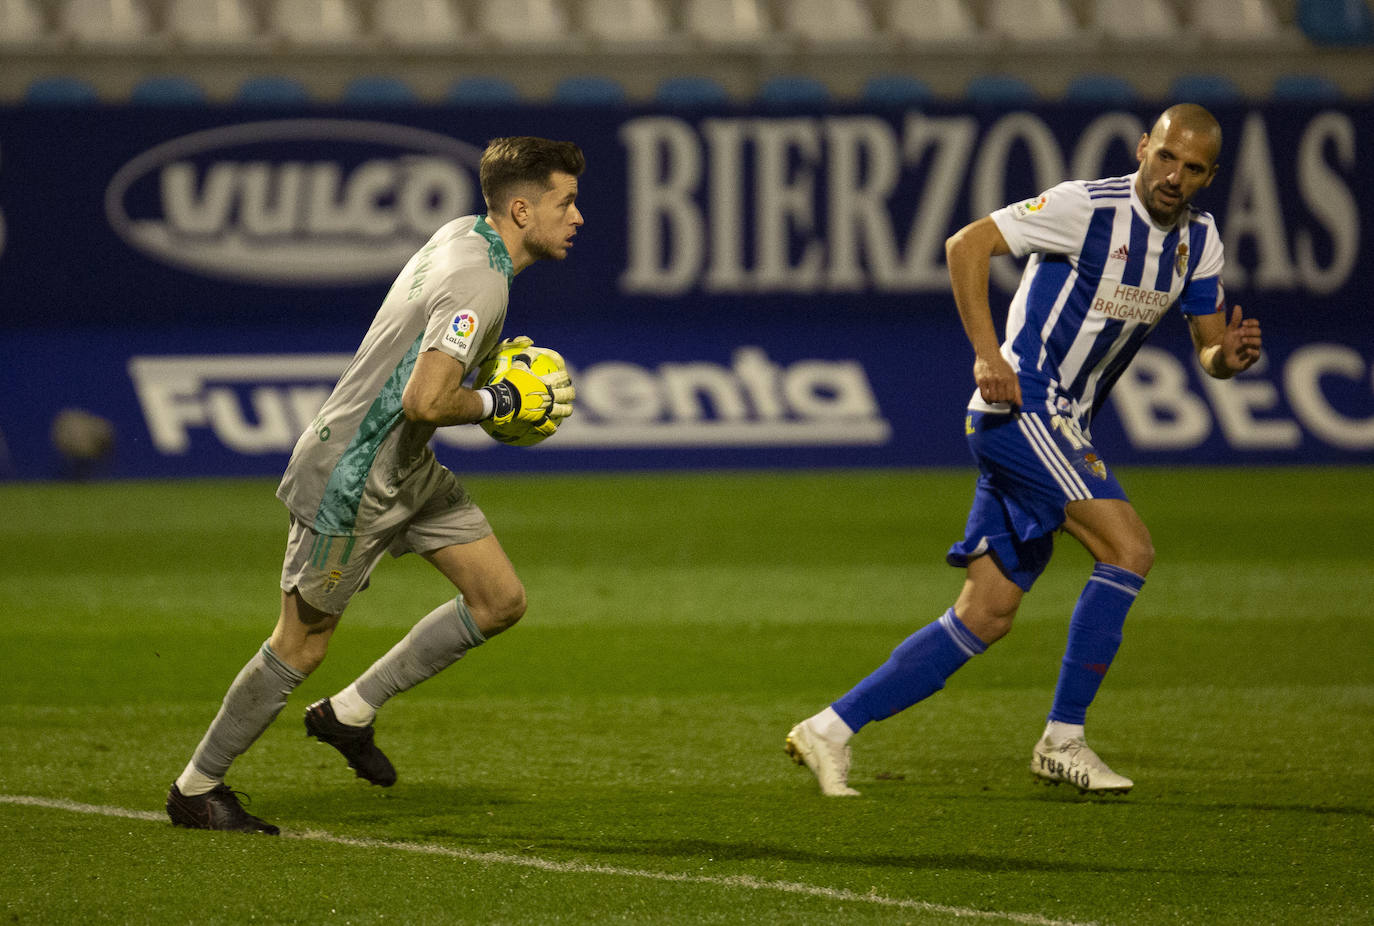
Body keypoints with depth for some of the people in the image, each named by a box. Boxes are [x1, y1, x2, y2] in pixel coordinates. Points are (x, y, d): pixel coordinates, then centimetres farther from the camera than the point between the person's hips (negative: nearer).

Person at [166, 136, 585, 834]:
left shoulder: (464, 234, 5)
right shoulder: (481, 281, -26)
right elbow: (424, 402, -36)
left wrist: (495, 359, 9)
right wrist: (500, 402, -19)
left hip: (408, 471, 10)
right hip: (352, 479, -10)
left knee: (501, 600, 5)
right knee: (302, 645, 2)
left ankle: (349, 713, 16)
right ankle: (195, 788, 18)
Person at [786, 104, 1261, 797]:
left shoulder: (1199, 239, 9)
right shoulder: (1087, 207, -14)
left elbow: (1208, 349, 13)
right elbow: (966, 245, -15)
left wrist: (1230, 354, -11)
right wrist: (987, 353, -23)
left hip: (1062, 426, 8)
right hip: (1021, 404, -8)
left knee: (987, 616, 3)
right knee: (1128, 548, -19)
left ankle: (831, 729, 6)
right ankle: (1063, 740, -11)